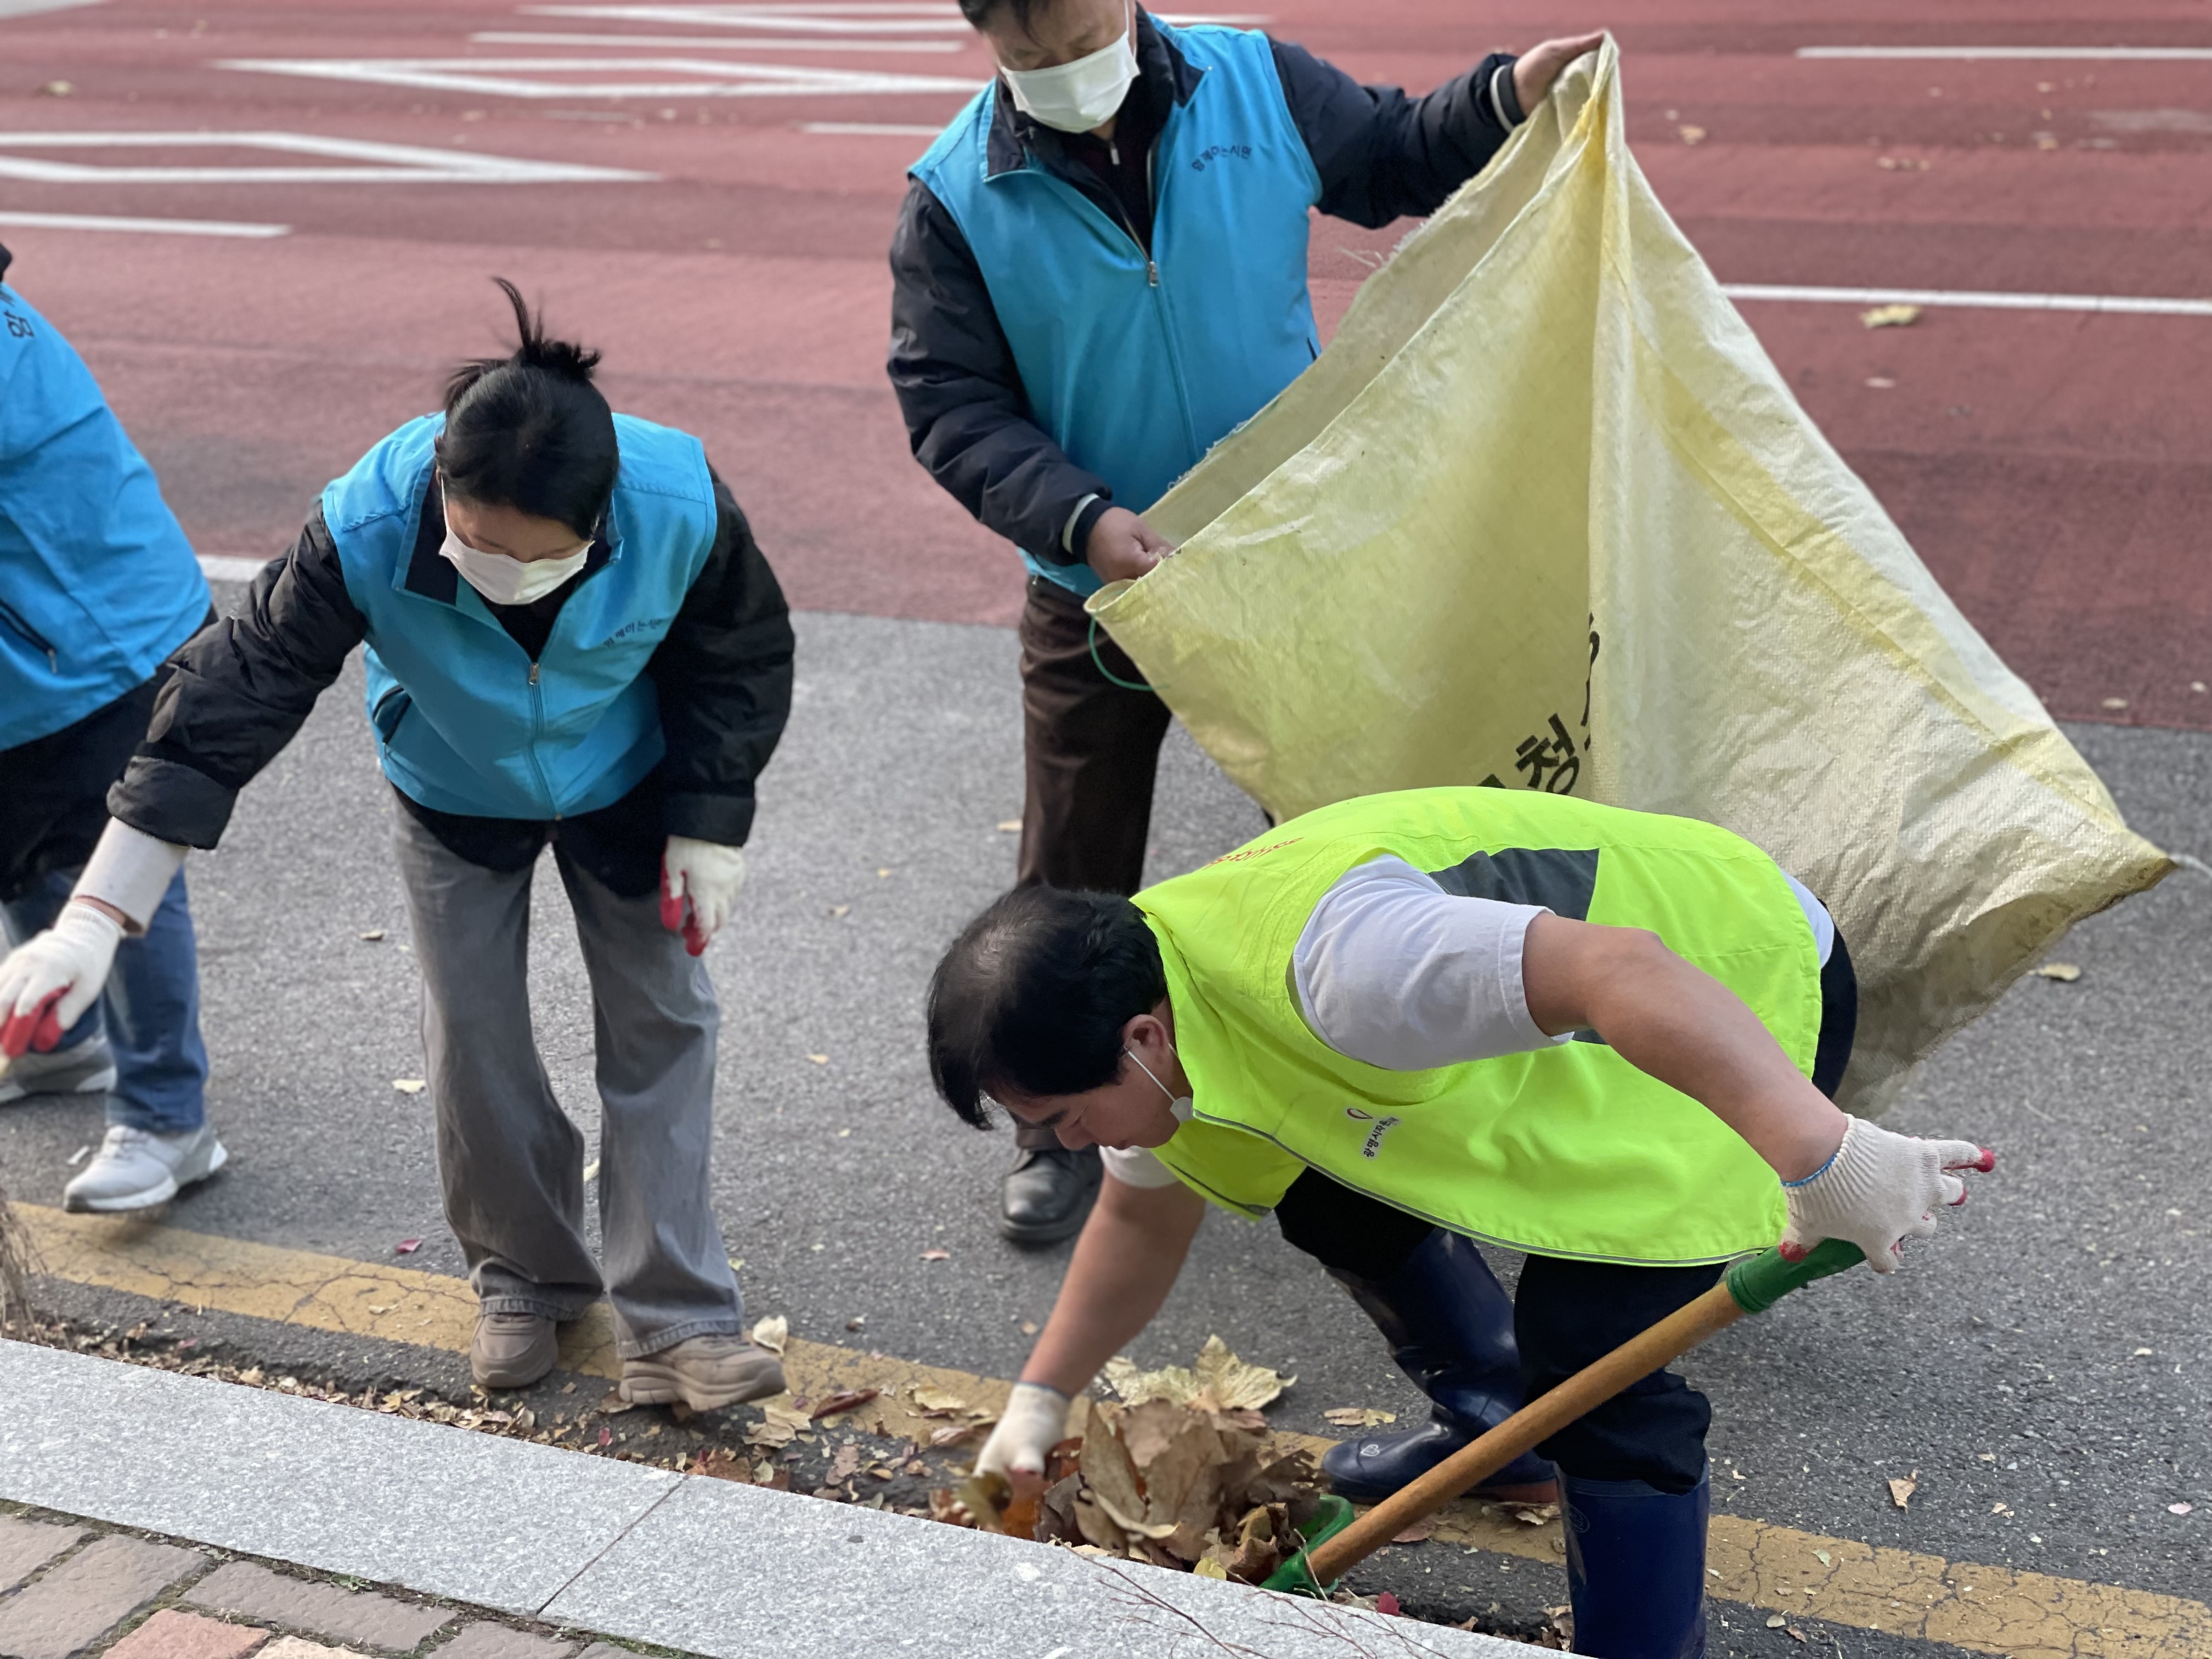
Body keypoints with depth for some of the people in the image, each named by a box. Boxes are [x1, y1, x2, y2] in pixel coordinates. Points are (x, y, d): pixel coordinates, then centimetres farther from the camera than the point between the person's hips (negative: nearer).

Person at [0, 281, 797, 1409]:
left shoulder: (682, 509, -37)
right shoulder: (367, 529, -38)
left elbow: (741, 659, -15)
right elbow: (238, 690, -34)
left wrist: (710, 825, -10)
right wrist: (99, 913, -37)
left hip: (625, 784, 0)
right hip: (453, 797, 0)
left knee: (661, 1018, 1)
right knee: (473, 1031, 5)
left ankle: (675, 1321, 11)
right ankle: (526, 1275, 28)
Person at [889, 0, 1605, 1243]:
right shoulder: (958, 199, -14)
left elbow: (1395, 158, 7)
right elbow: (952, 409, -13)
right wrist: (1083, 520, -26)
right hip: (1099, 589, -1)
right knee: (1074, 879, 9)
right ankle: (1063, 1127, 30)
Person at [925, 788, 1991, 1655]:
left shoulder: (1326, 964, -39)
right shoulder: (1142, 1002, -6)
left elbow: (1623, 972, -49)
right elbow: (1142, 1218, 13)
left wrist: (1822, 1158, -53)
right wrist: (1040, 1399, 13)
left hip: (1742, 984, -9)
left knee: (1585, 1349, -20)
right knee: (1333, 1202, 15)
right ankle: (1494, 1427, 37)